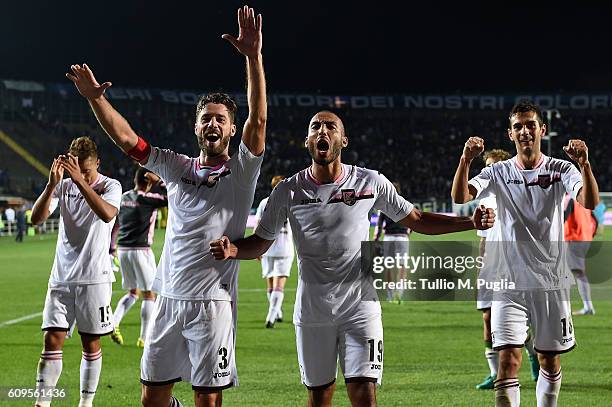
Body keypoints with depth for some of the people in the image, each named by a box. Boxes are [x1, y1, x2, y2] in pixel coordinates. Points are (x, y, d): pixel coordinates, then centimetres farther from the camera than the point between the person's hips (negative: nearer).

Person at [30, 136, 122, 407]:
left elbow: (108, 214, -26)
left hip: (94, 278, -2)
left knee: (90, 344, 5)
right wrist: (51, 184, -22)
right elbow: (37, 218, -7)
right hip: (61, 276, 3)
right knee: (52, 340, -4)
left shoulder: (110, 186, -4)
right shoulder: (64, 186, 6)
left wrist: (80, 180, -33)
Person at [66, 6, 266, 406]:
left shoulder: (241, 172, 0)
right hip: (169, 299, 4)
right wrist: (96, 98, -7)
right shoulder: (178, 168, 12)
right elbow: (127, 138, 7)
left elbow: (258, 120, -15)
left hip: (212, 302, -4)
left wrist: (253, 57, -25)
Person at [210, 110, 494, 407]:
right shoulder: (288, 191, 0)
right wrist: (232, 249, -16)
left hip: (360, 304, -1)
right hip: (312, 310, 1)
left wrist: (472, 222, -4)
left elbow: (417, 221, 8)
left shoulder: (371, 182, -1)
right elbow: (260, 243, 6)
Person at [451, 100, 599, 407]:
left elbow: (590, 202, -17)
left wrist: (584, 164, -34)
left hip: (551, 281, 1)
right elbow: (460, 197, -13)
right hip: (510, 281, -1)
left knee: (550, 361, 11)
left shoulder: (561, 170, 0)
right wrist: (466, 160, -30)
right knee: (509, 360, -11)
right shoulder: (499, 172, 1)